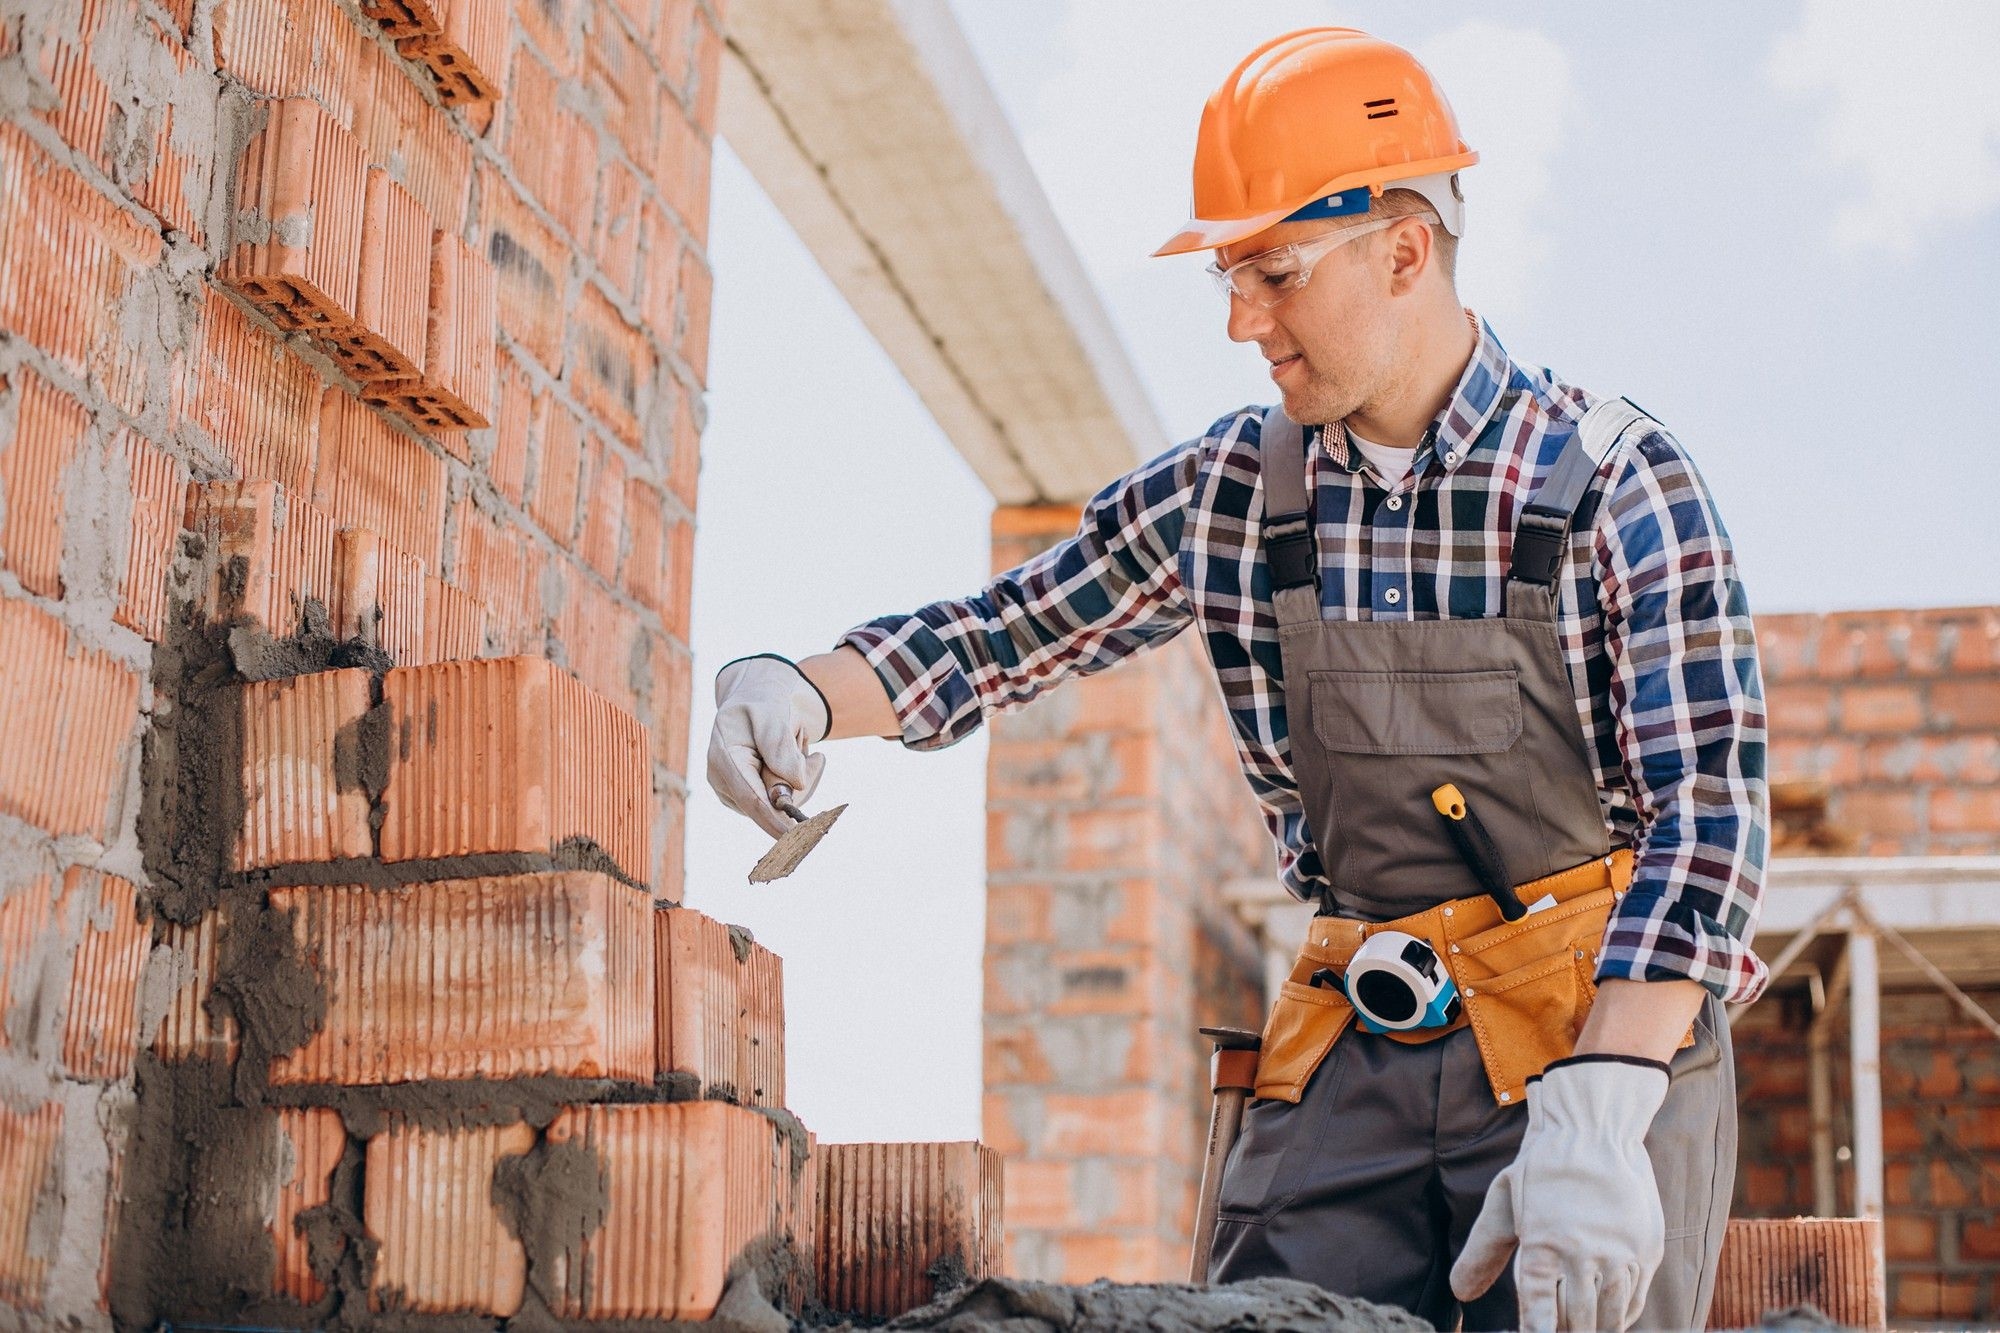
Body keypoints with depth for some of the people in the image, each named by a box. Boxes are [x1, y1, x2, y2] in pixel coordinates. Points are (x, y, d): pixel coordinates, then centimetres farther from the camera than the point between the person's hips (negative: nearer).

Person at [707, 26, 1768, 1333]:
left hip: (1609, 1034, -3)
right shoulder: (1229, 493, 4)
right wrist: (795, 691, -5)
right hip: (1351, 1045, 3)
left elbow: (1707, 811, -15)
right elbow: (1001, 635, 15)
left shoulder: (1618, 484, -9)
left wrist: (1594, 1118, -27)